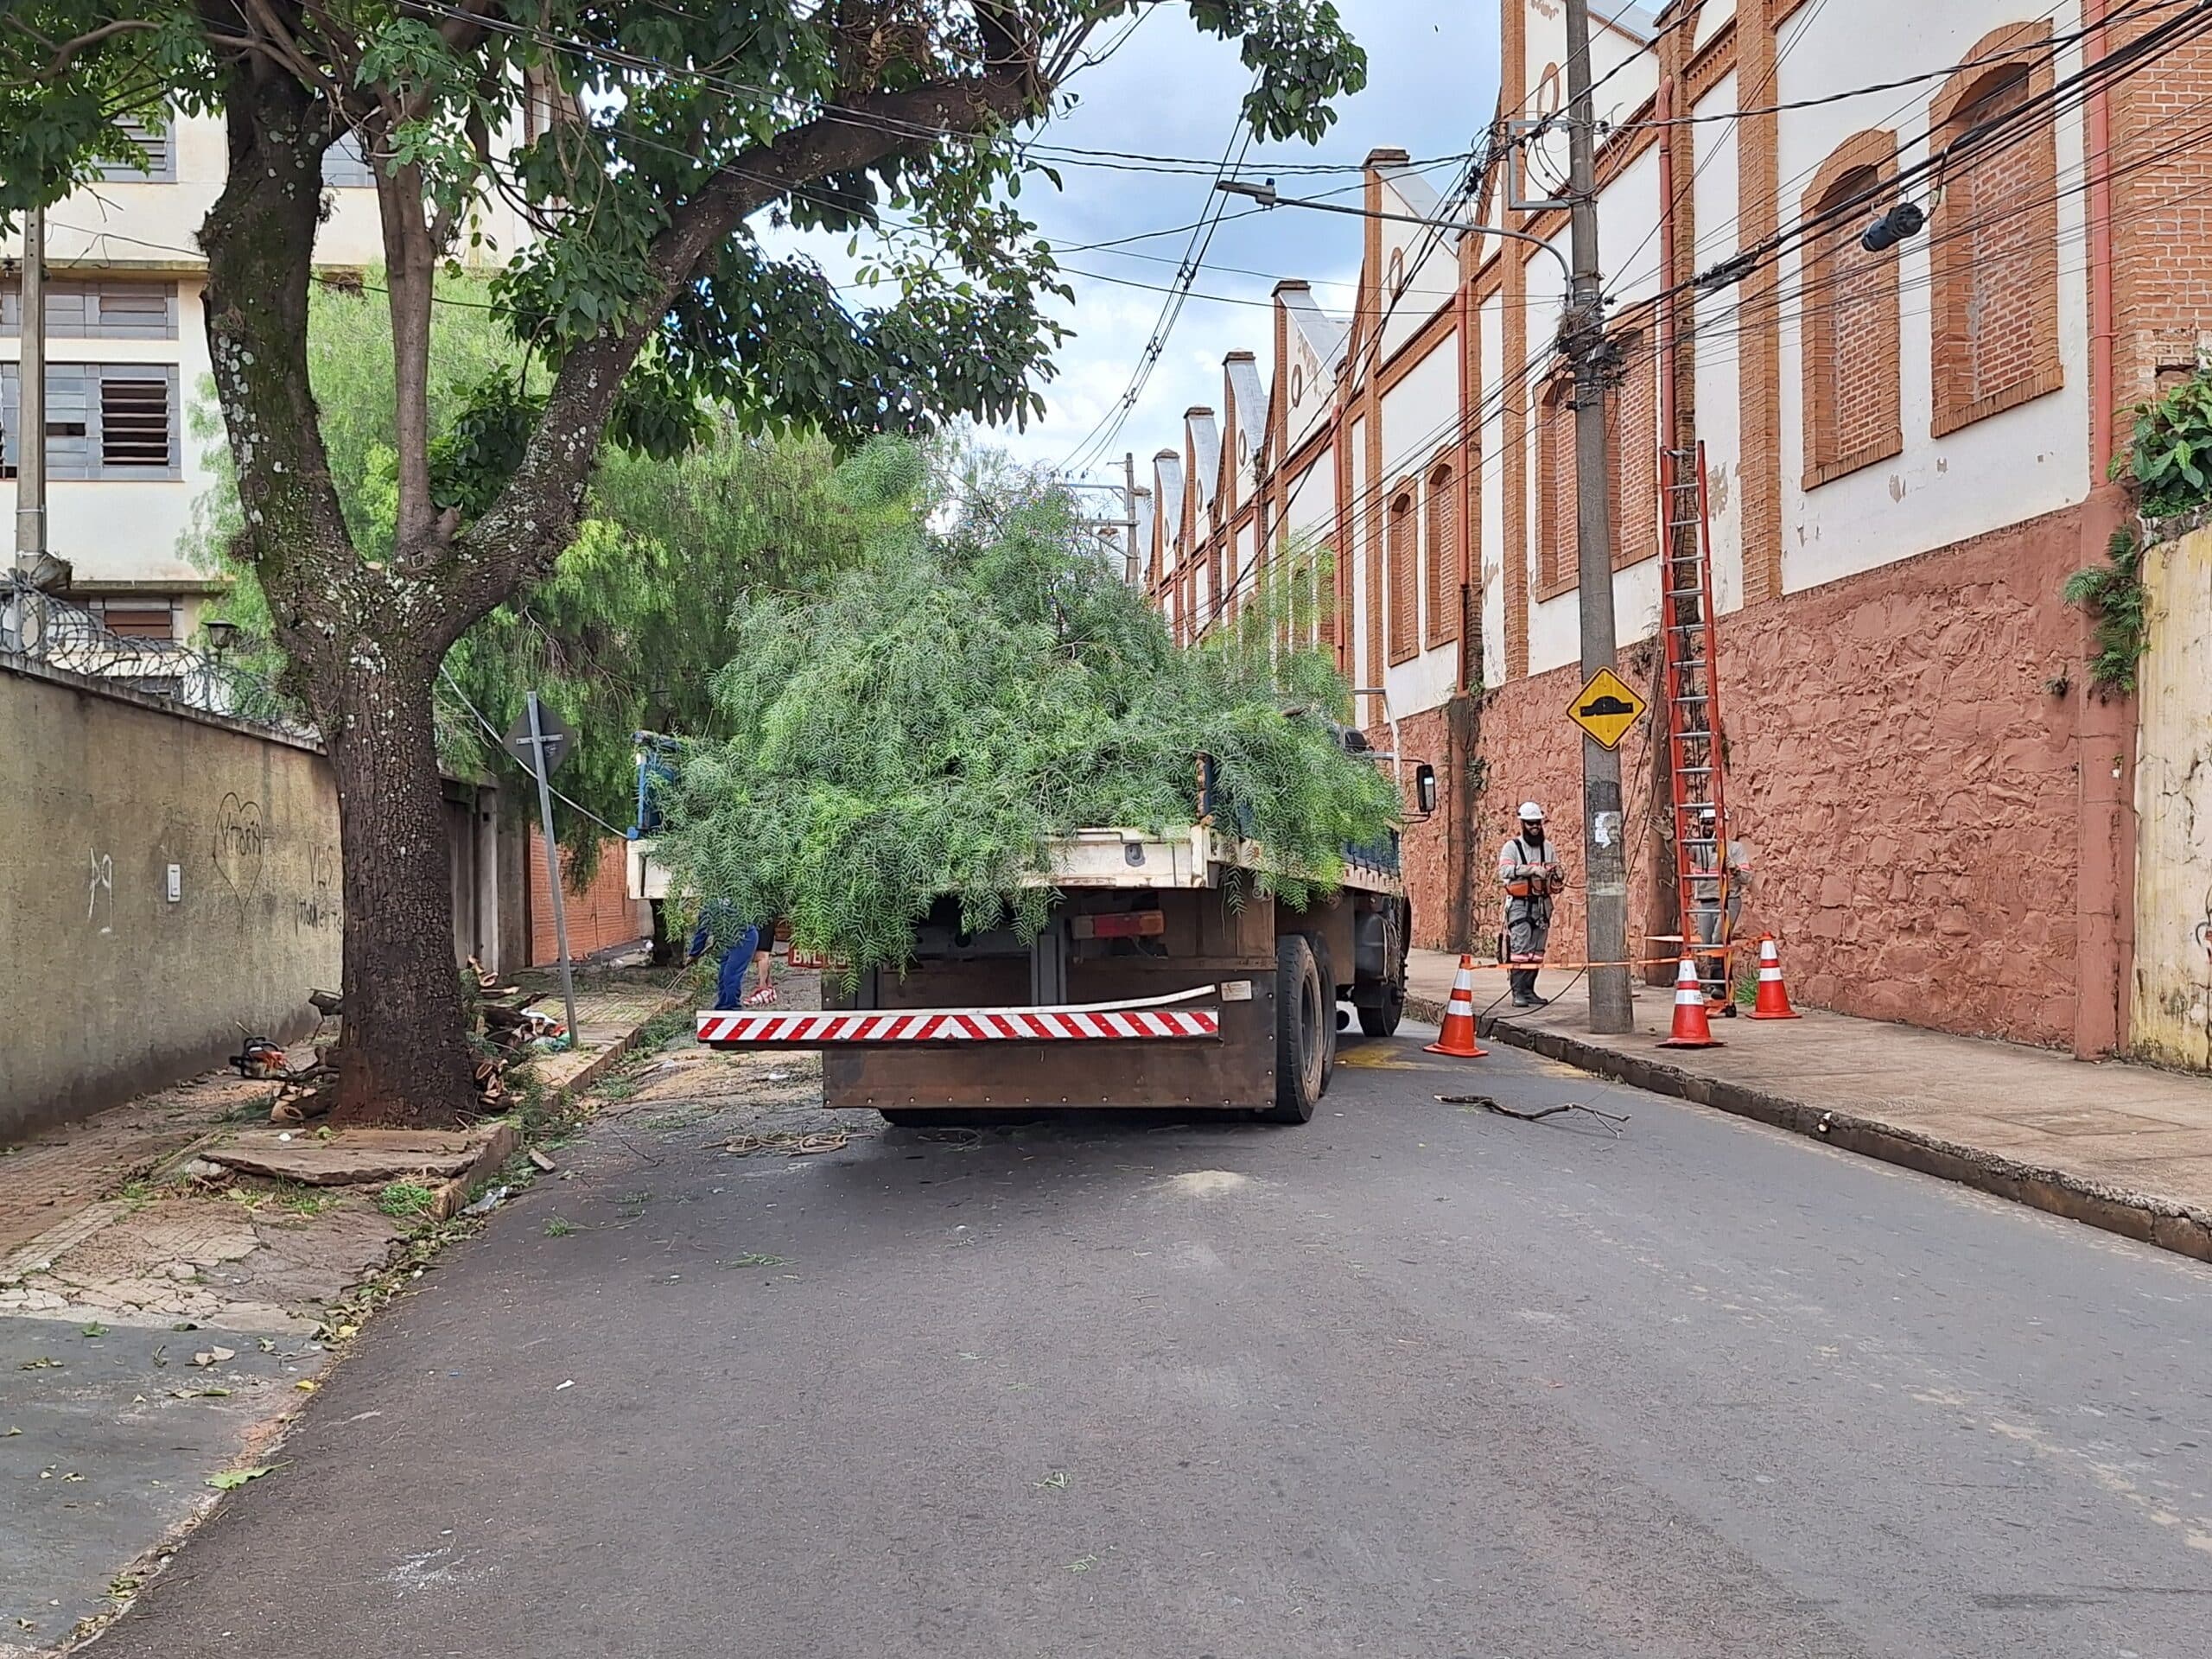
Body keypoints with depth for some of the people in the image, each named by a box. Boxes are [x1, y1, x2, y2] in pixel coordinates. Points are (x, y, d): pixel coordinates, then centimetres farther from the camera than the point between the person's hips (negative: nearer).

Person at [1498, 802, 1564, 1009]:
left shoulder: (1547, 848, 13)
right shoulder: (1511, 847, -2)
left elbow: (1557, 876, 14)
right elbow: (1506, 870, -19)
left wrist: (1557, 880, -10)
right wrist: (1534, 870, -25)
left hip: (1542, 904, 5)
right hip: (1520, 905, -5)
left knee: (1536, 950, 6)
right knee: (1520, 949, -12)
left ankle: (1529, 990, 13)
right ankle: (1518, 992, -12)